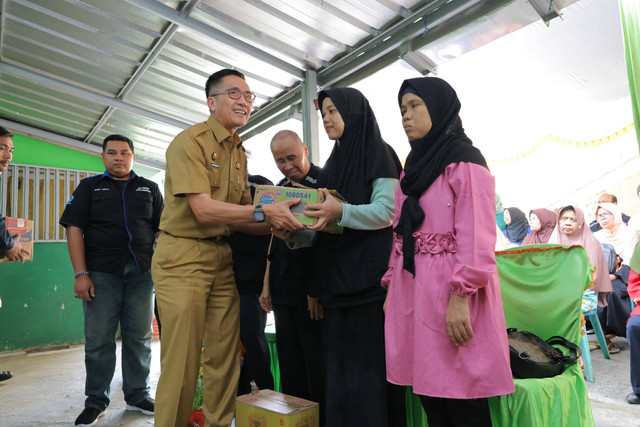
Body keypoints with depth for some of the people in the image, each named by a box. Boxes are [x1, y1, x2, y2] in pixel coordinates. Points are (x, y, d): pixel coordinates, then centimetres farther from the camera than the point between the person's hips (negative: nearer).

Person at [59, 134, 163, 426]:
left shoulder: (150, 189, 13)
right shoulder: (89, 187, 10)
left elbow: (163, 229, 11)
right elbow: (74, 229, 1)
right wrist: (81, 274, -8)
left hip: (142, 271, 1)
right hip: (102, 272, -1)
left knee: (139, 337, 6)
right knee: (98, 338, 3)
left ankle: (138, 396, 20)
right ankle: (96, 401, 18)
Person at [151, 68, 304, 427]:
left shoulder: (239, 151, 14)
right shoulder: (189, 142, -9)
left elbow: (240, 213, 12)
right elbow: (204, 210, -18)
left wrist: (280, 224, -5)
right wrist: (265, 212, -21)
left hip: (223, 257, 7)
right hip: (183, 256, -7)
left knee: (226, 355, 11)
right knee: (182, 360, -1)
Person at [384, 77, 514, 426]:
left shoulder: (464, 160, -4)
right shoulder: (414, 166, 20)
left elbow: (476, 235, -14)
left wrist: (460, 296, -21)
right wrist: (390, 287, 13)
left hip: (449, 289, -7)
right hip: (411, 289, 7)